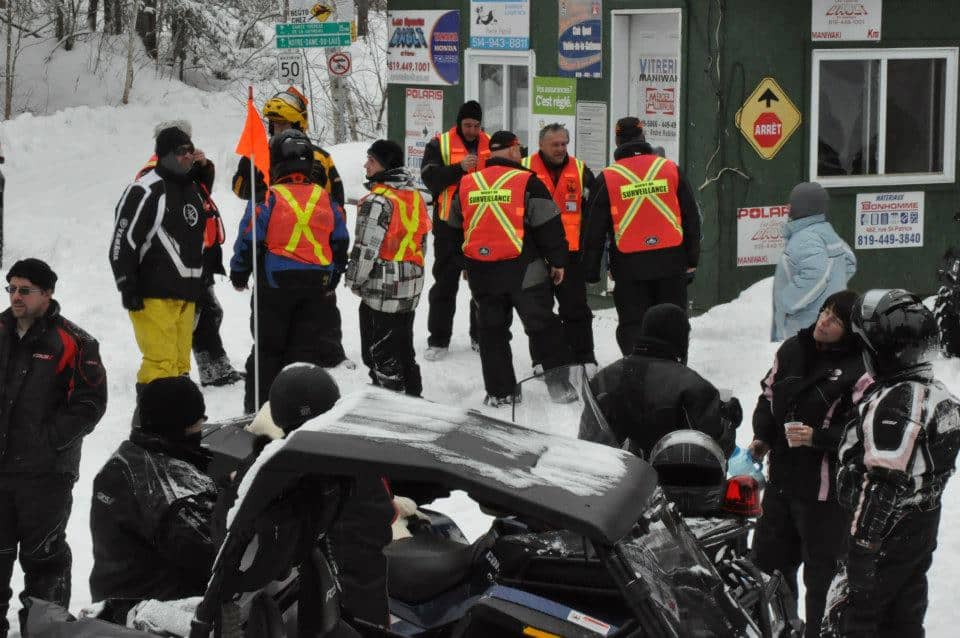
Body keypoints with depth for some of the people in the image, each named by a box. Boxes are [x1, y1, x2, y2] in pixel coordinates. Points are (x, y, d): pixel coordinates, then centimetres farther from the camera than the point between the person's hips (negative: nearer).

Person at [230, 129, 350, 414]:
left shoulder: (267, 198, -10)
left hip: (275, 285, -3)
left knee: (268, 348, 7)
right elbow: (340, 242, 11)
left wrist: (239, 273, 8)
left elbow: (249, 240, -8)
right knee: (309, 346, 8)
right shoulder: (326, 199, 4)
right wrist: (333, 278, 23)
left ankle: (259, 407, 10)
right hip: (318, 287, 3)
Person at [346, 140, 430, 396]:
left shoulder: (378, 201, -19)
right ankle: (412, 397, 27)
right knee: (403, 346, 19)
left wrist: (354, 281, -6)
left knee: (382, 355, 0)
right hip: (411, 288, 9)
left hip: (382, 289, -8)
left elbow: (365, 249, -20)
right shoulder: (415, 196, 8)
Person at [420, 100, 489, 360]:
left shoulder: (490, 145, 7)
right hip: (450, 224, -3)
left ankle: (482, 336, 22)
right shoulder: (440, 145, -3)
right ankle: (438, 340, 6)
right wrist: (459, 168, -27)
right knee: (445, 283, 2)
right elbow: (430, 178, -16)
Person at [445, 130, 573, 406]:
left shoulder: (466, 185, 7)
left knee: (492, 331, 13)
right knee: (543, 326, 8)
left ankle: (499, 391, 12)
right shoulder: (527, 182, -8)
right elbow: (549, 226, -7)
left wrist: (465, 264, 27)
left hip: (481, 273, 4)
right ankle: (559, 383, 8)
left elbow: (455, 229, 16)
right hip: (523, 270, -4)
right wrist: (557, 261, 4)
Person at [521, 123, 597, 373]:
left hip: (570, 252, 1)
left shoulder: (580, 172, 5)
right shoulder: (525, 170, -1)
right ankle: (541, 359, 17)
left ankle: (585, 359, 5)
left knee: (576, 308, 0)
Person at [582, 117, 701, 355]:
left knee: (632, 325, 6)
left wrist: (591, 271, 8)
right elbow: (691, 217, 7)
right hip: (670, 262, 2)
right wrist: (692, 260, 14)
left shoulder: (607, 179, -2)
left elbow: (594, 230, 1)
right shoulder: (670, 169, 3)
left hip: (629, 266, -1)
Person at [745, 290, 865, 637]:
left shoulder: (858, 371, -18)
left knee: (822, 569, 4)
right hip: (782, 478, 7)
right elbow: (768, 396, 15)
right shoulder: (792, 350, 2)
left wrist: (818, 437, -27)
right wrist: (762, 436, 1)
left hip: (825, 489, -7)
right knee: (769, 556, 22)